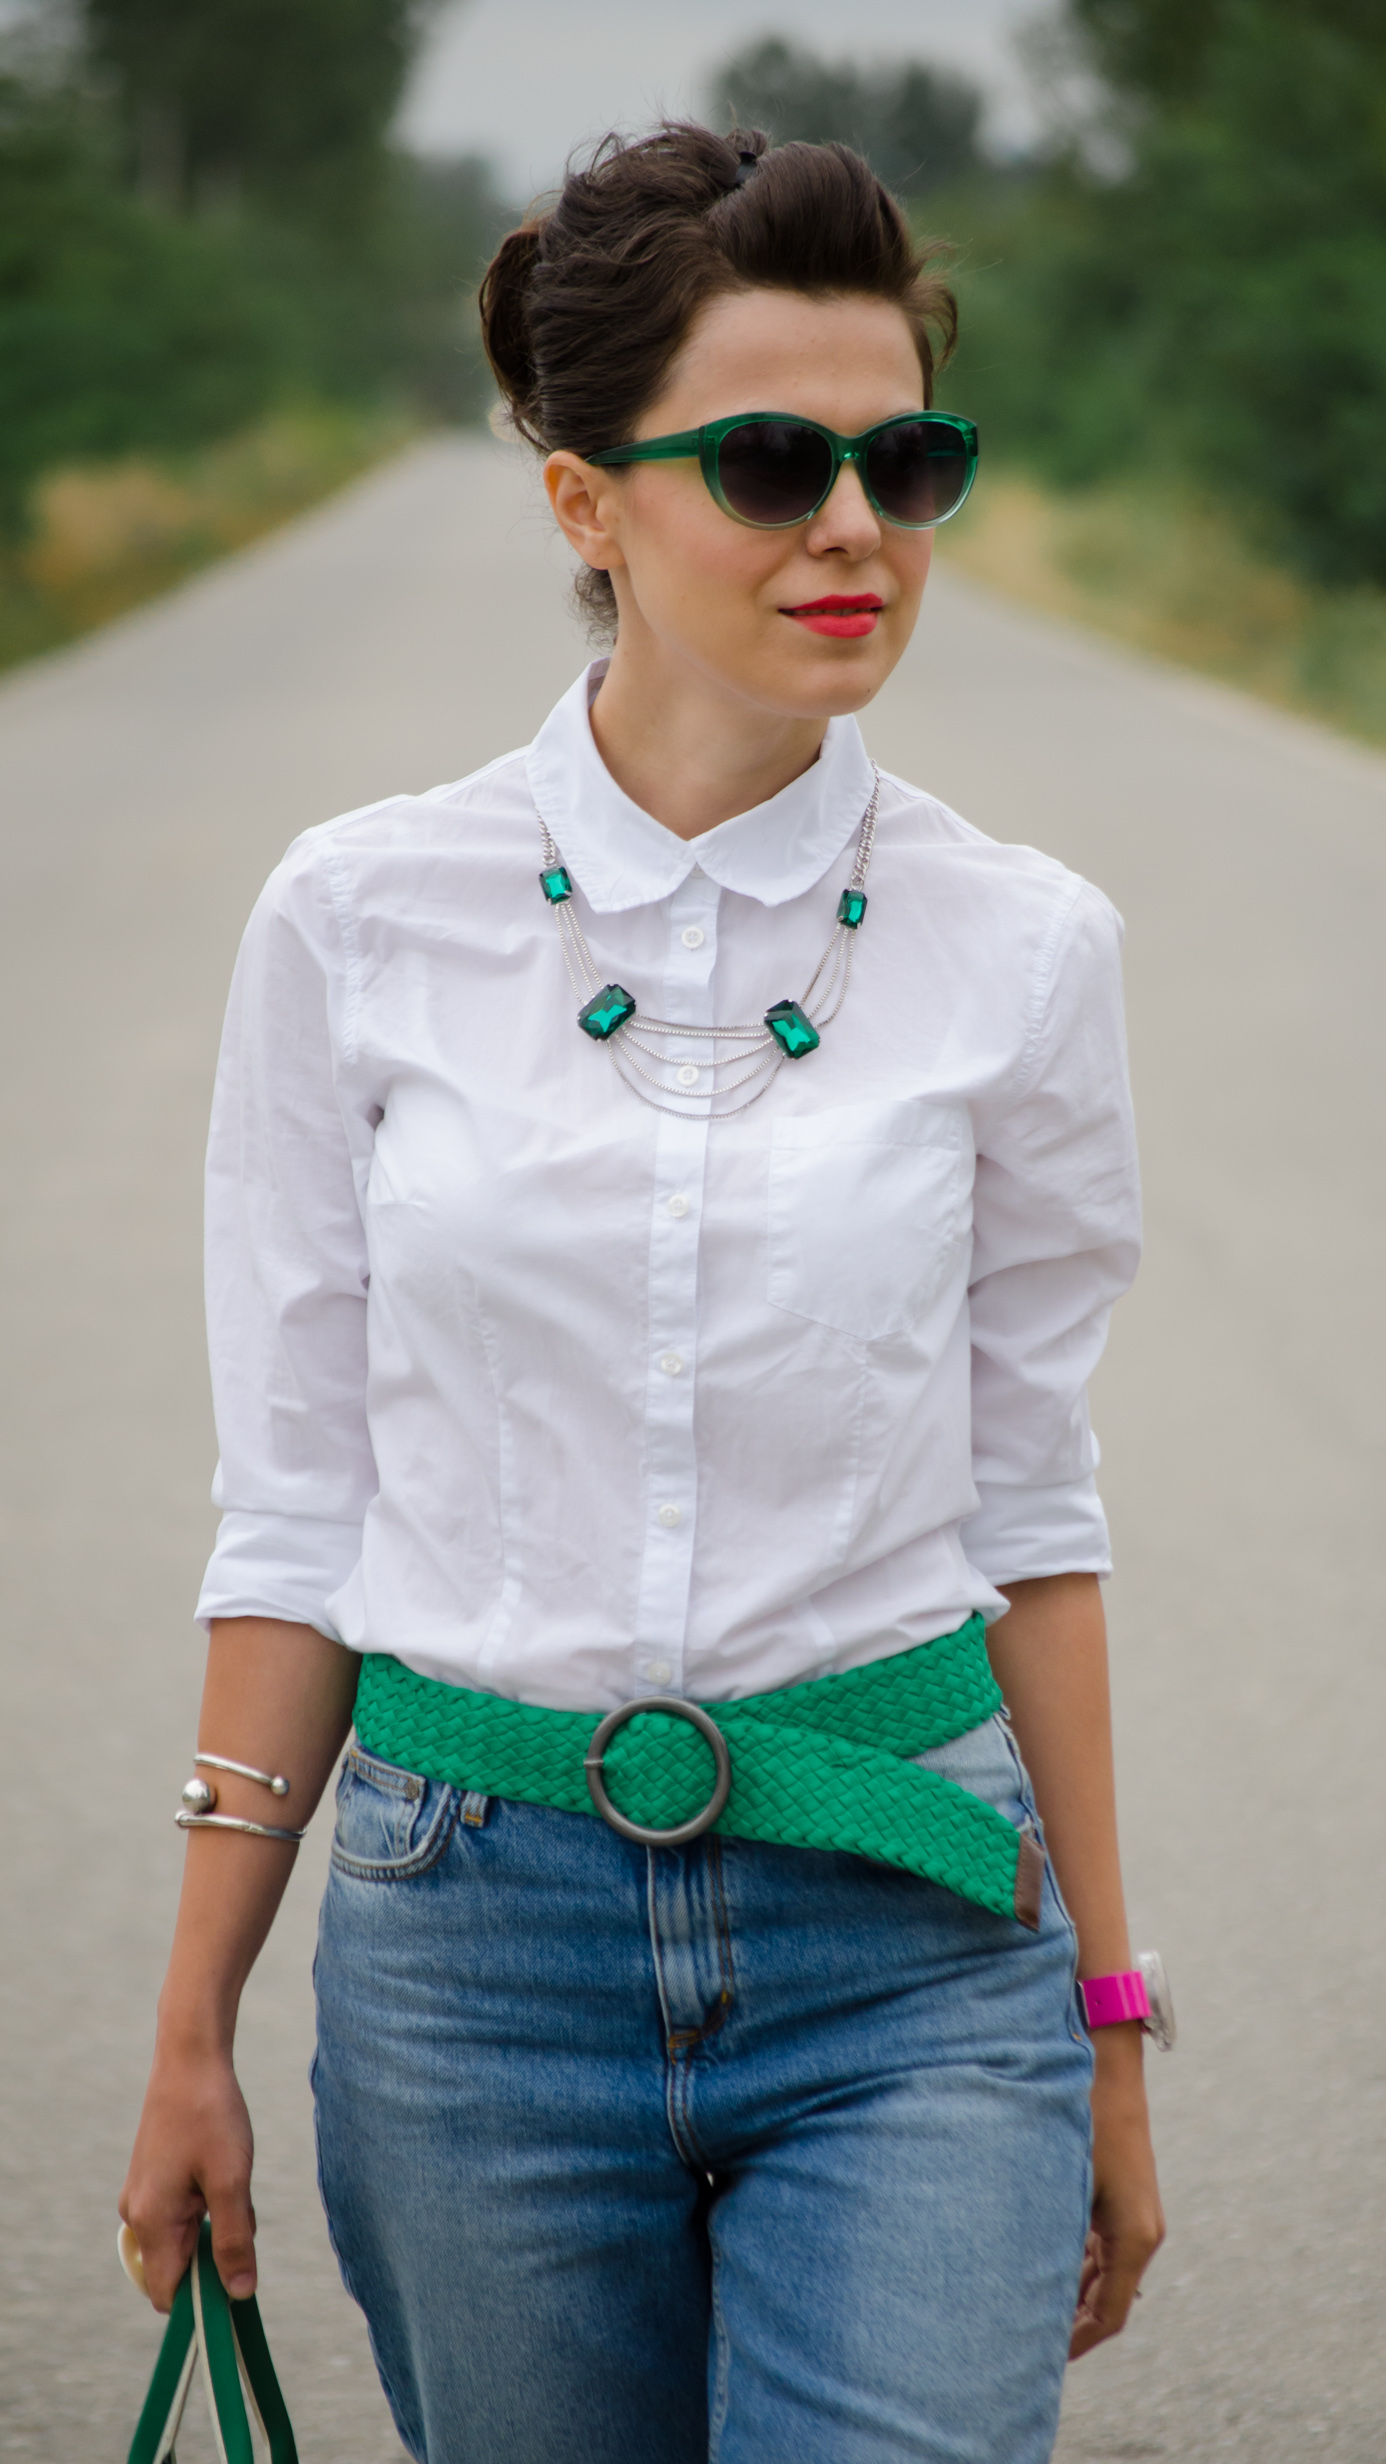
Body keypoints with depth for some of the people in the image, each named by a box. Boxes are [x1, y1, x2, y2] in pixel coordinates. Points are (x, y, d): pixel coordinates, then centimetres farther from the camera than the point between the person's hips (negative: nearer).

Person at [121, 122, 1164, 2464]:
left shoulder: (1015, 948, -2)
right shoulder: (364, 921, -3)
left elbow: (1025, 1498, 6)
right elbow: (297, 1502, 2)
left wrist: (1106, 2023, 9)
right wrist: (193, 2033, 3)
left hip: (904, 1941, 0)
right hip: (477, 1936, 1)